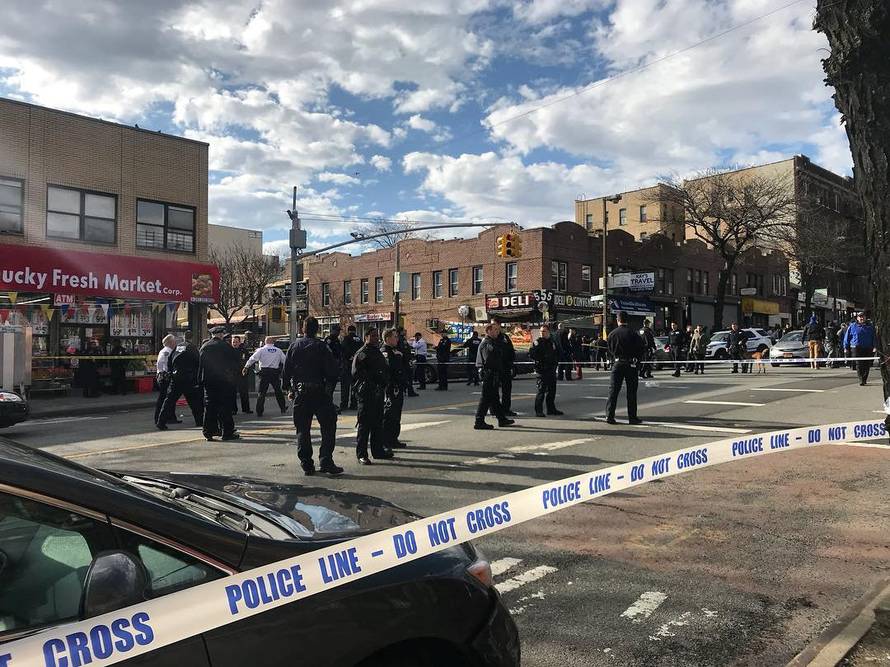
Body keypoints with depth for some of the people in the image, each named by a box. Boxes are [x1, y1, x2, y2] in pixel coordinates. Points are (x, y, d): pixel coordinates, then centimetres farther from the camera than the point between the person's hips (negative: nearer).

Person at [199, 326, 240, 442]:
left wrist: (201, 380, 18)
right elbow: (237, 358, -2)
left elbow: (199, 364, 11)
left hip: (208, 381, 4)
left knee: (209, 406, 9)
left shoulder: (204, 347, 6)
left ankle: (209, 432, 9)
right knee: (225, 406, -1)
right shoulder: (225, 346, -8)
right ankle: (227, 432, 1)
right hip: (224, 380, -4)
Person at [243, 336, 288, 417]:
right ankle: (283, 409, 22)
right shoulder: (278, 351, 8)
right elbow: (285, 360, 11)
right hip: (275, 372, 2)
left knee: (261, 392, 3)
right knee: (278, 391, 14)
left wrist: (246, 367, -2)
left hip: (264, 372, -2)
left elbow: (253, 359, -6)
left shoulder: (261, 350, 0)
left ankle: (259, 412, 0)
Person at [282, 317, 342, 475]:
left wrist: (289, 389, 17)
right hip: (319, 392, -3)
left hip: (299, 393, 3)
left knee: (302, 430, 9)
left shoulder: (294, 346, 4)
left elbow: (285, 371, 6)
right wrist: (328, 380, 10)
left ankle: (307, 465, 10)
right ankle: (326, 462, -1)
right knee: (328, 426, 5)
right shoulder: (322, 347, -7)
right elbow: (333, 371, -10)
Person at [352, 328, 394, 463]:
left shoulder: (378, 353, 19)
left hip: (378, 393, 8)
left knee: (378, 423, 14)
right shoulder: (362, 354, -7)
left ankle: (378, 450, 24)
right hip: (366, 394, -8)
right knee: (364, 424, -4)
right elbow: (357, 375, -14)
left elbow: (385, 371, 26)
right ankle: (361, 454, 1)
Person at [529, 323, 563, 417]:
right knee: (541, 390, -9)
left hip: (552, 370, 7)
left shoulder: (552, 342, 14)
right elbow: (531, 354, -13)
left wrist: (556, 362, 12)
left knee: (552, 390, 13)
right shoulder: (538, 342, -6)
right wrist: (540, 360, -16)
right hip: (542, 371, -7)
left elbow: (557, 354, 26)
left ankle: (551, 409, 24)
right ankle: (538, 411, -5)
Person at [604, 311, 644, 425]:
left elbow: (610, 350, 5)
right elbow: (642, 348, -6)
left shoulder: (612, 334, -3)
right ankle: (632, 417, 9)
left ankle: (609, 416, 1)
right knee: (631, 392, 6)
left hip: (617, 364, 1)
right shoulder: (633, 333, -8)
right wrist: (637, 360, 7)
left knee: (613, 390, 5)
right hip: (631, 364, -1)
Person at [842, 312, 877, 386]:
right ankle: (861, 380, -11)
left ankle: (864, 379, 13)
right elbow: (847, 338, 12)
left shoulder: (870, 326, 13)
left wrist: (875, 347, 0)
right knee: (859, 364, -10)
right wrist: (846, 348, 9)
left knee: (867, 365, 2)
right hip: (856, 348, -2)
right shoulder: (852, 326, 8)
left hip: (868, 349, 2)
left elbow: (874, 338, 12)